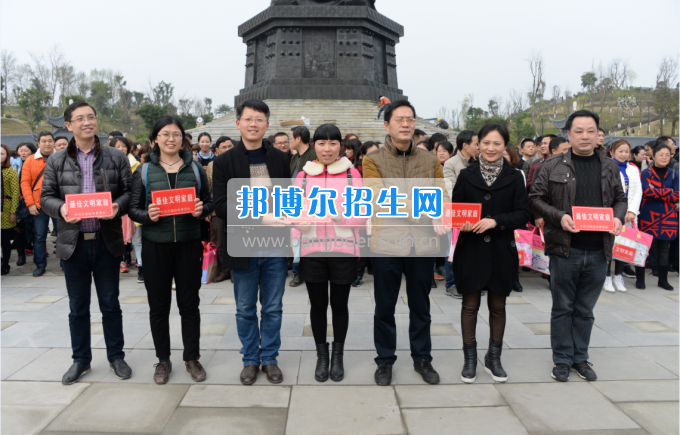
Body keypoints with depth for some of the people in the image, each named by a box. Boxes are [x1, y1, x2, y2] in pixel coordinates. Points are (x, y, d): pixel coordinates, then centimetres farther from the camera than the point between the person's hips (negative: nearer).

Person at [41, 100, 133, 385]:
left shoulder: (116, 158, 3)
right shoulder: (56, 162, 6)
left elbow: (130, 192, 2)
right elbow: (46, 198, 5)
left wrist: (118, 206, -18)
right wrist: (61, 209, -16)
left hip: (107, 241, -1)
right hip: (73, 243, 1)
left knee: (110, 304, 9)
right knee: (78, 307, 12)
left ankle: (116, 356, 25)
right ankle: (81, 360, 27)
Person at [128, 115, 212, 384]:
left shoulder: (195, 168, 6)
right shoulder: (144, 171, 4)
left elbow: (209, 202, 9)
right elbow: (133, 208, 3)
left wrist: (201, 211, -12)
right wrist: (148, 216, -17)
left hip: (189, 244, 0)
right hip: (155, 245, 0)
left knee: (189, 303, 8)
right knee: (159, 305, 9)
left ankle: (192, 357, 23)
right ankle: (163, 359, 24)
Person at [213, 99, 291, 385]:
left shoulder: (280, 158, 6)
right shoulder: (225, 162, -2)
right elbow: (222, 206, -9)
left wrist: (285, 219, -10)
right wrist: (260, 218, -20)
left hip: (275, 247, 2)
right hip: (243, 247, -1)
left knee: (273, 308, 11)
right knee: (245, 309, 11)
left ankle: (270, 358, 27)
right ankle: (250, 359, 27)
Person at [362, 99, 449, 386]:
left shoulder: (430, 161, 11)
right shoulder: (373, 161, 0)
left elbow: (442, 196, 5)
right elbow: (380, 198, -14)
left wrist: (439, 217, -18)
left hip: (423, 243, 3)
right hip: (387, 242, -2)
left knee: (421, 307, 14)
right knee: (385, 307, 9)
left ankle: (422, 358, 30)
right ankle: (385, 360, 25)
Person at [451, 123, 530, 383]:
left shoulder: (514, 177, 1)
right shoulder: (467, 175, 2)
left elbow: (523, 214, -4)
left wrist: (495, 221, -19)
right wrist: (463, 222, -17)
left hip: (502, 251, 0)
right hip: (471, 251, 0)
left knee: (497, 306, 11)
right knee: (470, 305, 7)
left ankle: (494, 358, 27)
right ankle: (470, 359, 20)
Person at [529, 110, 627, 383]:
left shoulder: (610, 168, 9)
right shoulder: (554, 167, -2)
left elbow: (621, 199, 17)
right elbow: (535, 199, -1)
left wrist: (618, 217, -4)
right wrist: (559, 217, -16)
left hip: (598, 251, 3)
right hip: (565, 250, -3)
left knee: (585, 310, 13)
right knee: (563, 308, 7)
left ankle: (580, 358, 27)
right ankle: (562, 360, 20)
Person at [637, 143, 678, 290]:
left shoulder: (674, 175, 10)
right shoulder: (646, 173, 0)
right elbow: (646, 191, -16)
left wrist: (655, 192, -11)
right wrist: (668, 191, -11)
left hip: (668, 217, 3)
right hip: (648, 216, -3)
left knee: (664, 249, 9)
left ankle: (663, 279, 20)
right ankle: (640, 279, 11)